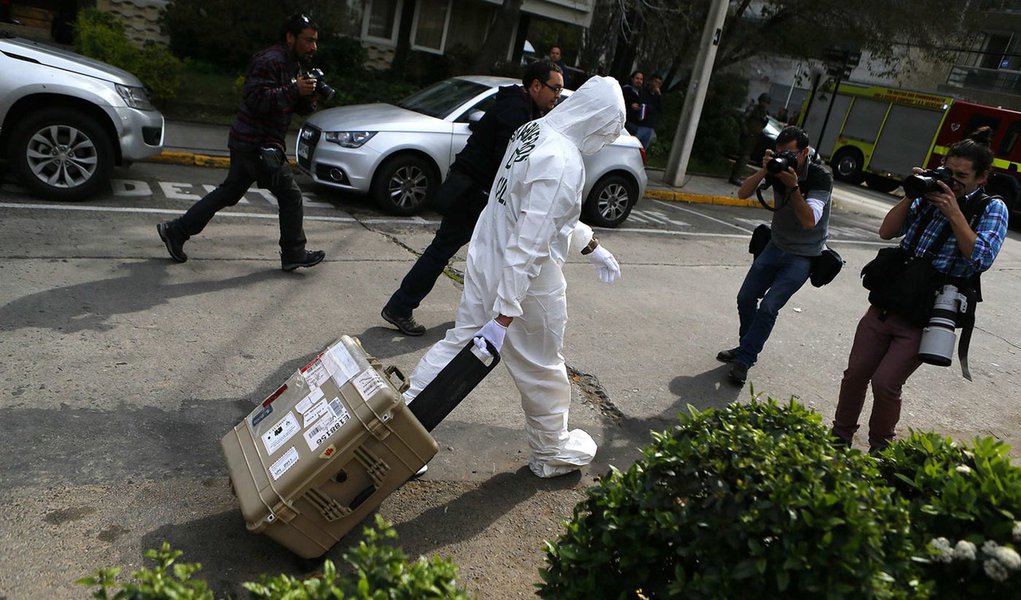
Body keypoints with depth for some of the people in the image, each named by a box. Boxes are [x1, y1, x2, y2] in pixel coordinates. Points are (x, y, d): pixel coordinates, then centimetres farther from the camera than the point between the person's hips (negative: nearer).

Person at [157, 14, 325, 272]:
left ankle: (176, 230, 22)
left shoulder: (293, 66, 17)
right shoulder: (270, 61, -15)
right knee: (290, 195, -5)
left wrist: (308, 96, -4)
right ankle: (293, 254, 5)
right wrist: (294, 91, -26)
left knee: (229, 192, 16)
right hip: (257, 144, -10)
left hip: (250, 144, 10)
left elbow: (301, 108, 17)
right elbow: (255, 99, -25)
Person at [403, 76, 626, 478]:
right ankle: (552, 453, 36)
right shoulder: (564, 165, -27)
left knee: (460, 341, 18)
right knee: (543, 369, 13)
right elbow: (528, 246, -29)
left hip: (485, 261, 8)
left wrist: (591, 247, 24)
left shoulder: (533, 130, 2)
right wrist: (504, 316, -25)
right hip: (527, 281, -8)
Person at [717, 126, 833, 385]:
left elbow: (809, 221, -32)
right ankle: (746, 348, 25)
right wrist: (764, 170, -30)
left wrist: (793, 186, -37)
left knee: (768, 307, -15)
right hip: (776, 246, 6)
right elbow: (742, 193, -15)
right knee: (746, 298, 5)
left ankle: (743, 360, -5)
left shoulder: (820, 178, -21)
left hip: (803, 256, -6)